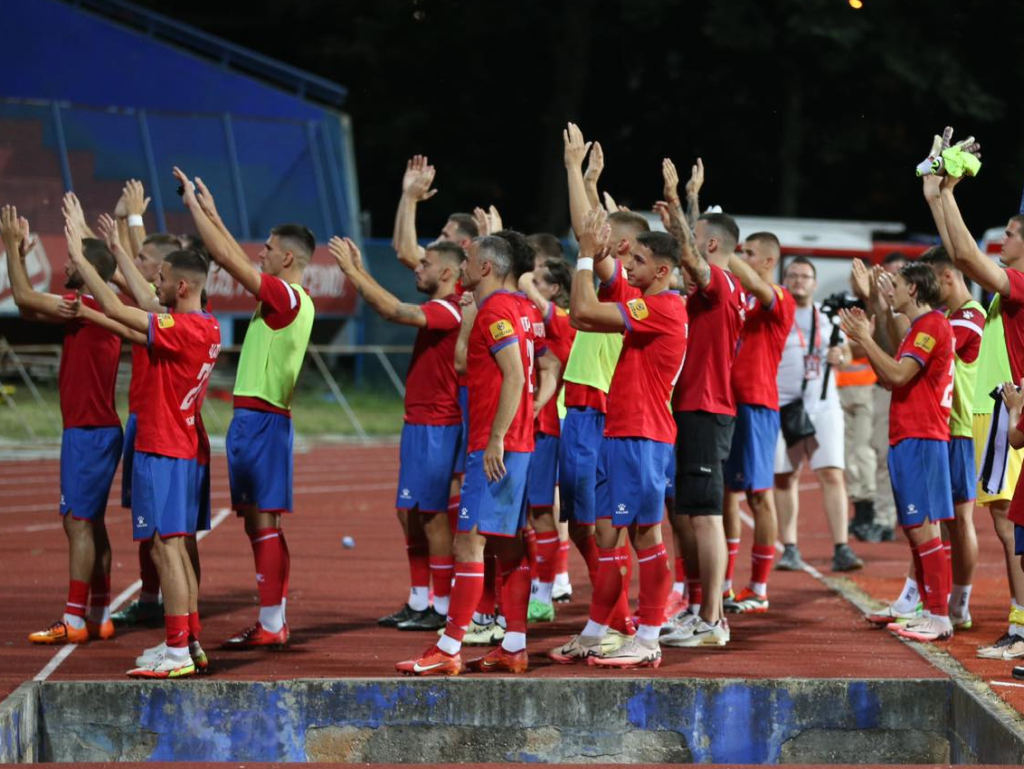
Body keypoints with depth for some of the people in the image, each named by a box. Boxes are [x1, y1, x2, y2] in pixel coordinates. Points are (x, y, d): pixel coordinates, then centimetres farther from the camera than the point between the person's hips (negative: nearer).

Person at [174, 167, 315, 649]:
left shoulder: (285, 296, -12)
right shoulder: (290, 299, 14)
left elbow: (227, 258, -14)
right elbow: (239, 262, 26)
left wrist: (194, 206, -6)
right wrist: (210, 212, 29)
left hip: (261, 419, -10)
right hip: (257, 419, 10)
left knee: (262, 519, -9)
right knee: (258, 522, 12)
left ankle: (271, 624, -9)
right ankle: (274, 620, 15)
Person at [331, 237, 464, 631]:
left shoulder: (448, 310, -15)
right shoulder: (436, 310, 14)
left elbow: (393, 311, -26)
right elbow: (395, 308, 22)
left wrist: (353, 272, -21)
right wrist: (359, 271, 16)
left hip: (435, 427, -10)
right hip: (417, 422, 10)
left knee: (432, 515, -6)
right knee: (408, 512, 12)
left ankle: (443, 608, -1)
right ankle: (418, 602, 19)